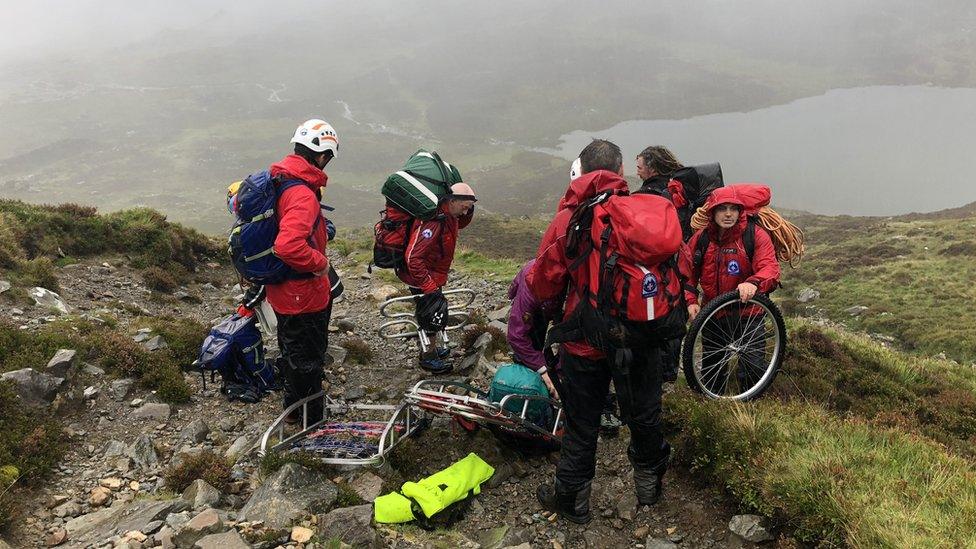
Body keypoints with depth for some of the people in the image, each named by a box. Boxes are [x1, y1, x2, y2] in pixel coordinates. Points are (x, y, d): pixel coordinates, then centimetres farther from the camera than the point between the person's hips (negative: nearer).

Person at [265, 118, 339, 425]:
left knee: (292, 351, 26)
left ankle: (293, 410, 45)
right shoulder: (303, 195, -29)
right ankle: (310, 424, 23)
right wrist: (321, 264, -24)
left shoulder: (277, 179, 2)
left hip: (282, 291, 10)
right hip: (304, 295, -10)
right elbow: (289, 246, -41)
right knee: (308, 361, 7)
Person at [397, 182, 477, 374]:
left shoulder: (449, 216, -3)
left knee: (434, 315, 23)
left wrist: (469, 208, -2)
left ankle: (429, 348, 43)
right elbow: (413, 257, -35)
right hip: (424, 278, -9)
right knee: (435, 316, 3)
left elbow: (461, 223, 21)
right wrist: (428, 286, -30)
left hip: (434, 276, 9)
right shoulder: (432, 221, -32)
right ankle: (428, 358, 22)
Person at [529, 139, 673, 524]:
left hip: (584, 343, -2)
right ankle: (649, 483, 42)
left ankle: (572, 499, 28)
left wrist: (528, 281, 13)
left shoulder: (567, 219, -13)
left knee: (581, 425, 13)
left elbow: (544, 286, -9)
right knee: (644, 414, 21)